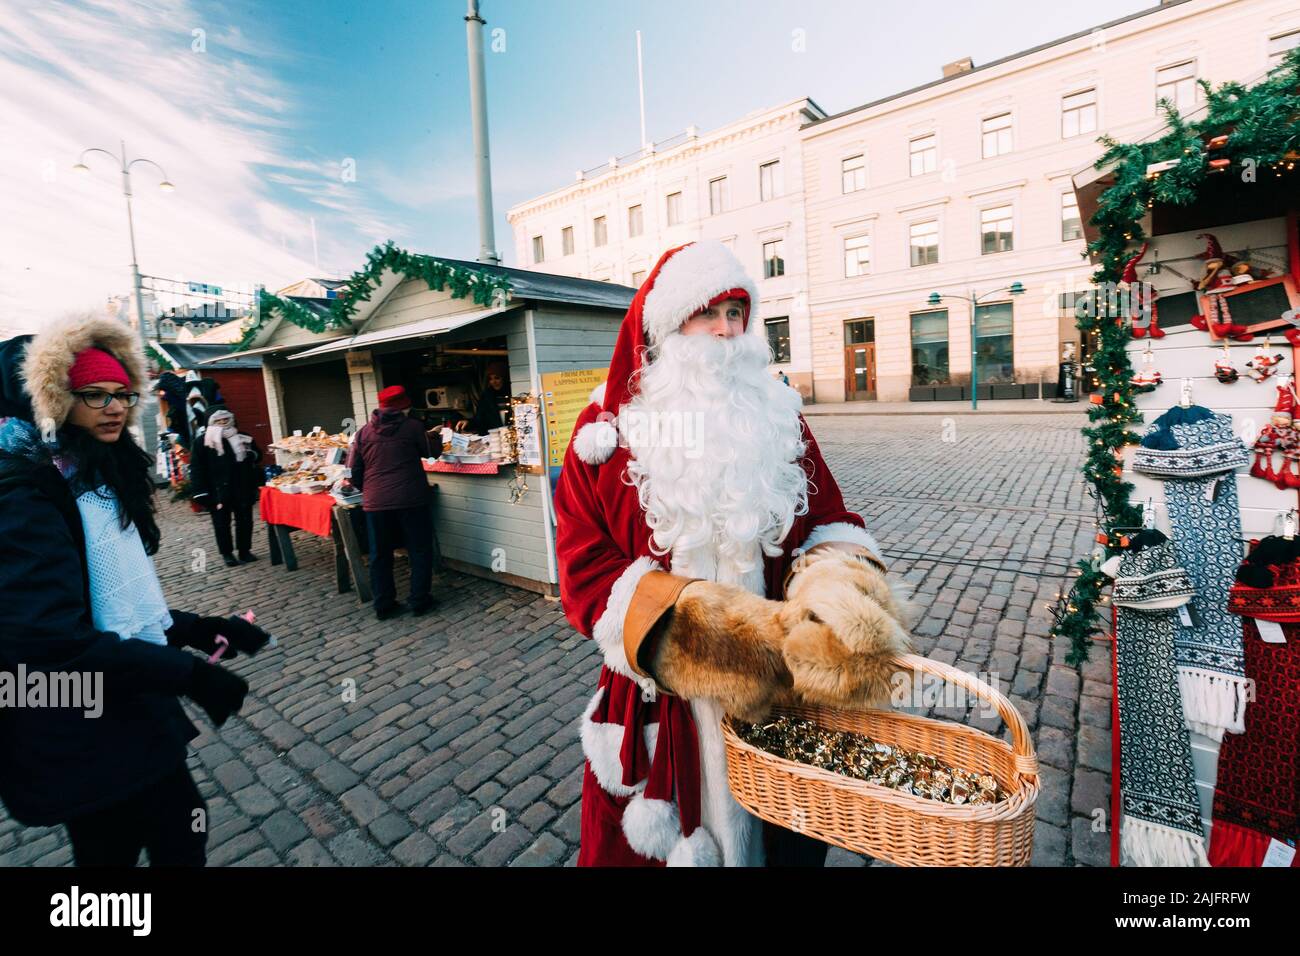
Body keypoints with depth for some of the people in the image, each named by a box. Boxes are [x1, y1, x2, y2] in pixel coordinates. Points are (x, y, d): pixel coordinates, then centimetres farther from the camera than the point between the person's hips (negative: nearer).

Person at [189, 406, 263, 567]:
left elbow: (257, 457, 9)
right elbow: (196, 469, -5)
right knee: (221, 523, 7)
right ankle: (227, 554, 18)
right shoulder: (202, 442, -2)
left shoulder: (242, 438, 6)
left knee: (245, 520, 9)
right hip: (218, 491, -2)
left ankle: (245, 551, 21)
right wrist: (201, 492, -12)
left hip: (242, 489, 2)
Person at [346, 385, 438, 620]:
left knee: (380, 555, 14)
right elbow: (429, 452, 12)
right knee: (420, 551, 10)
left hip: (375, 503, 4)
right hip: (411, 501, -3)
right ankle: (419, 601, 14)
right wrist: (438, 441, 32)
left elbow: (353, 473, 8)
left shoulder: (363, 432, 8)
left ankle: (383, 605, 21)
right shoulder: (412, 426, -2)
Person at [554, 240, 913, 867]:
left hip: (779, 685, 3)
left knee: (783, 839, 22)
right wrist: (690, 626, -25)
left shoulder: (777, 415, 3)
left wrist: (840, 582, -22)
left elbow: (829, 521, 1)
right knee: (666, 839, 18)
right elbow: (585, 573, -11)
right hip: (660, 695, -2)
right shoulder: (608, 429, -6)